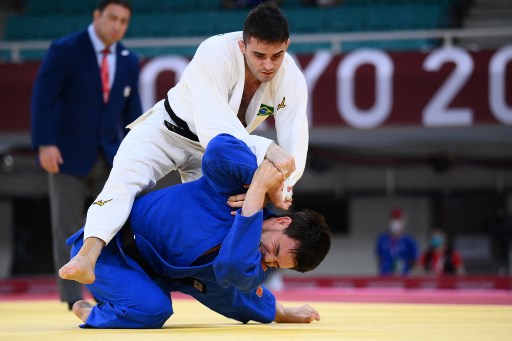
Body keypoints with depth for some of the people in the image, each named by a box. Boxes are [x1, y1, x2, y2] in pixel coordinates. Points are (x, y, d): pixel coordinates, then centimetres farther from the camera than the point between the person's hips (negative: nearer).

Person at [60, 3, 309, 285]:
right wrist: (267, 150, -58)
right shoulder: (216, 54, -36)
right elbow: (214, 129, -43)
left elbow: (294, 148, -25)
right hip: (167, 131, -4)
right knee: (125, 181, -29)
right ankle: (88, 257, -46)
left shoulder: (291, 79, -22)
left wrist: (279, 188, -46)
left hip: (209, 155, 4)